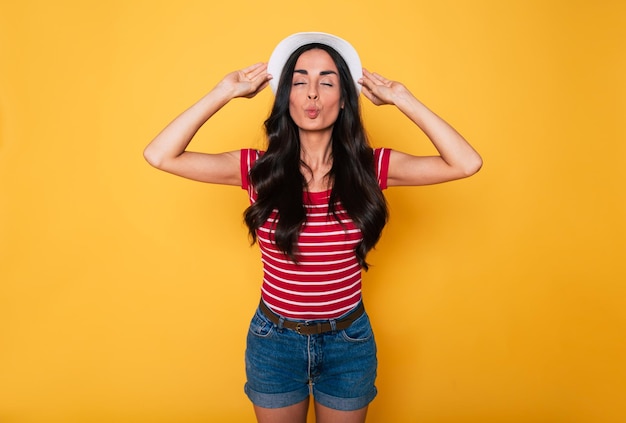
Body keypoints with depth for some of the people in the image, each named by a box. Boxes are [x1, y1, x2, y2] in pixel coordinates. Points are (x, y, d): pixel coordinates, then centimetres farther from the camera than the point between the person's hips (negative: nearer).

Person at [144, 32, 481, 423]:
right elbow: (160, 155, -16)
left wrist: (401, 98, -14)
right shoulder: (259, 168, -11)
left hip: (349, 342, 1)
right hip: (275, 341, 0)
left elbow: (467, 163, -16)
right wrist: (225, 93, -14)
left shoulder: (370, 167, -10)